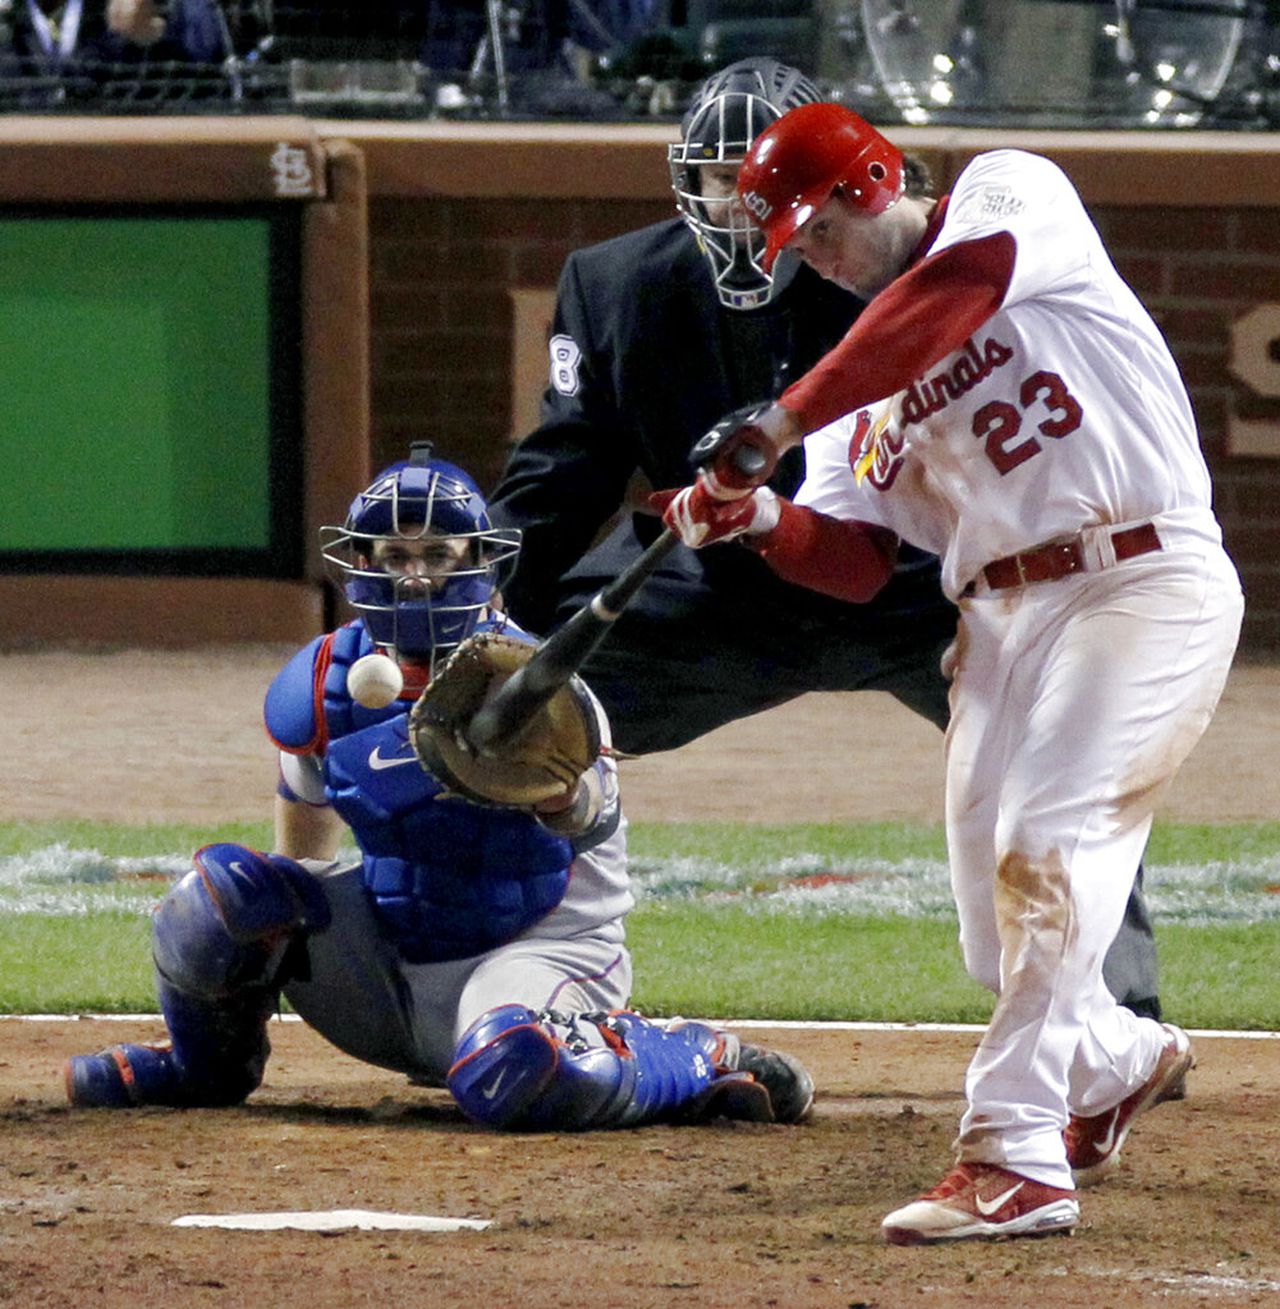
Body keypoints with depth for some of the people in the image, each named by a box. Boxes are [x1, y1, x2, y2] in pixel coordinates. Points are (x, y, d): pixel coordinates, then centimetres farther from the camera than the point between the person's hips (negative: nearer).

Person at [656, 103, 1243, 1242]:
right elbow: (854, 559, 10)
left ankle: (1019, 1156, -24)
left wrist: (785, 419, -28)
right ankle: (1120, 1059, 38)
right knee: (998, 916, 9)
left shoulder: (1008, 197, -1)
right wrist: (762, 521, -11)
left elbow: (952, 292, -24)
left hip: (1145, 581, -8)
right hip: (1005, 618, 8)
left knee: (1045, 843, -21)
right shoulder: (874, 373, 17)